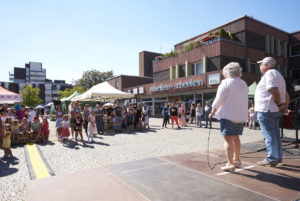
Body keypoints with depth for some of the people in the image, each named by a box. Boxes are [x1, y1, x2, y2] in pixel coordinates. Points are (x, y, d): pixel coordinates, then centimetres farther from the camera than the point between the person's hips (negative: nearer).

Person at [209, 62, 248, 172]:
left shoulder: (226, 82, -9)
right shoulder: (244, 84, 14)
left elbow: (218, 100, -13)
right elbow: (244, 101, 15)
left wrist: (212, 113, -5)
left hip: (228, 115, -8)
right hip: (240, 116, 8)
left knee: (228, 139, -4)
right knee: (235, 138, 19)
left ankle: (230, 164, -3)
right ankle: (236, 159, 30)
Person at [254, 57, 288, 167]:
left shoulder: (269, 74, -11)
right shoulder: (277, 74, 22)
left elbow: (275, 91, -23)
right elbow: (285, 93, 22)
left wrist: (279, 104, -12)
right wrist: (283, 104, 14)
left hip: (266, 110, -10)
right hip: (275, 110, 10)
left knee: (269, 135, -4)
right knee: (275, 134, 14)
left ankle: (271, 159, 3)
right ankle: (278, 158, 23)